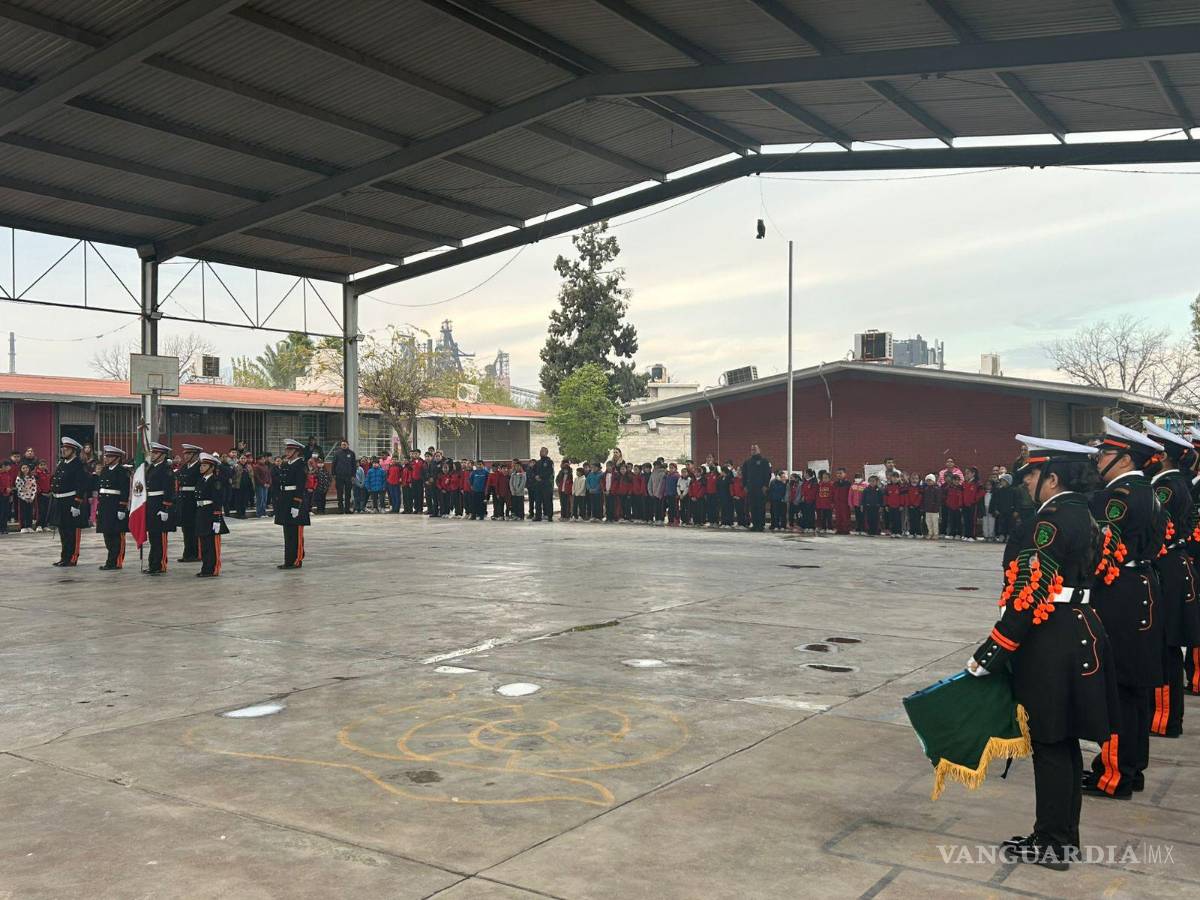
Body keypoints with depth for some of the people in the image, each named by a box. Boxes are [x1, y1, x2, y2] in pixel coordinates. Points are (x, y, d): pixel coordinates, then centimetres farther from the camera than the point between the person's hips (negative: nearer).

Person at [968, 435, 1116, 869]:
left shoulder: (1052, 520, -19)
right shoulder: (1082, 515, 11)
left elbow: (1031, 594, -23)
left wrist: (991, 653, -19)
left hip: (1051, 645, -10)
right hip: (1079, 636, 10)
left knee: (1049, 745, 1)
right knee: (1065, 743, 17)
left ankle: (1050, 844, 12)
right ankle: (1065, 837, 28)